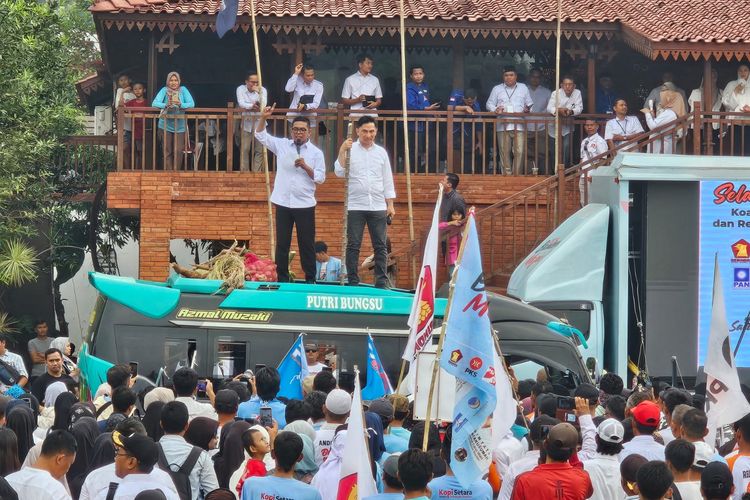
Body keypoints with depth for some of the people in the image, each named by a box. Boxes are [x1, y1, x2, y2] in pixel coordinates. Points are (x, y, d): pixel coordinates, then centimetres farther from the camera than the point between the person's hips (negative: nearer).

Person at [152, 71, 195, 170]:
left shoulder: (183, 90, 0)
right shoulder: (164, 90, -3)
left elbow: (192, 104, -10)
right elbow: (155, 103, -15)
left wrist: (180, 104, -29)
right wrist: (166, 105, -34)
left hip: (180, 126, 1)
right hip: (166, 126, 0)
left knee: (178, 151, -4)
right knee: (167, 152, 0)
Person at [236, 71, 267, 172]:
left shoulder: (263, 90, -2)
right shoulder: (240, 89, -2)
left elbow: (263, 105, -14)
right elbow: (241, 103, -15)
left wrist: (259, 92, -23)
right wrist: (252, 106, -27)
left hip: (259, 124, 1)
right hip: (246, 124, 0)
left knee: (259, 150, -1)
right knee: (244, 150, -2)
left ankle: (257, 172, 5)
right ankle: (244, 172, 4)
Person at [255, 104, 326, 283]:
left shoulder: (316, 153, 1)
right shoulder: (282, 145, 6)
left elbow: (320, 178, 0)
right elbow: (261, 135, 9)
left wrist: (305, 167, -14)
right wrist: (263, 118, -6)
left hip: (305, 204, -2)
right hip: (283, 203, 2)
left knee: (307, 244, 1)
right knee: (282, 244, 5)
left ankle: (310, 279, 9)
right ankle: (282, 279, 11)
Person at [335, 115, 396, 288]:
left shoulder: (381, 152, 11)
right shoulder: (350, 149, 2)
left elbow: (387, 181, 13)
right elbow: (339, 172, -8)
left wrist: (390, 205, 7)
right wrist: (342, 152, -19)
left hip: (378, 207, 2)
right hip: (355, 206, -2)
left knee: (380, 246, 1)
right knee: (353, 246, -1)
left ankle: (382, 282, 4)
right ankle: (353, 282, 3)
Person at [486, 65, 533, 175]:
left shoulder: (523, 88, 16)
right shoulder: (497, 89, 14)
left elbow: (529, 103, 18)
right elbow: (489, 104, 13)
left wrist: (527, 109, -5)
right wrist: (495, 109, -8)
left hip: (519, 126, 0)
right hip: (503, 126, 0)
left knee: (519, 151, -10)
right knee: (504, 152, -3)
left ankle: (516, 174, -3)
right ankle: (507, 174, 2)